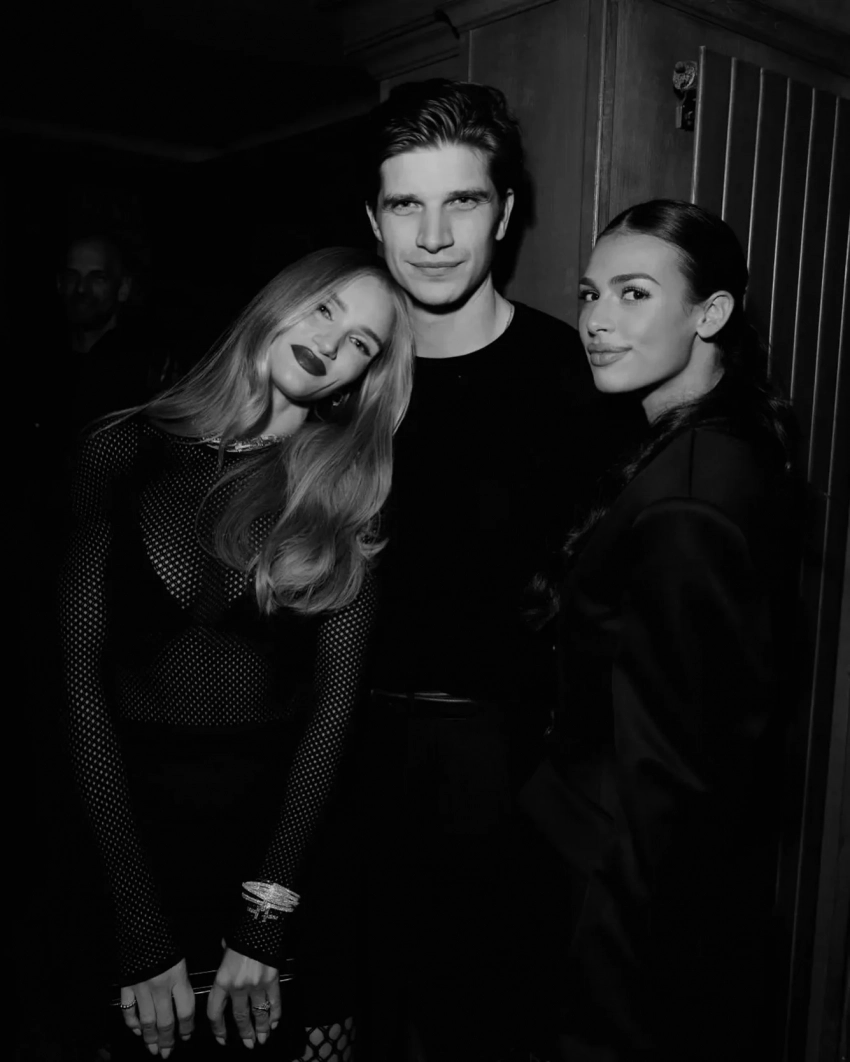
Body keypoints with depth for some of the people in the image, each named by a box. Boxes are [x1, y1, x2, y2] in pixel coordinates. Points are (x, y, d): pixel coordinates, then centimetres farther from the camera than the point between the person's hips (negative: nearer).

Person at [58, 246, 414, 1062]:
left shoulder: (349, 498, -4)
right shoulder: (125, 454, -6)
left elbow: (334, 703, -6)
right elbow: (81, 678, -9)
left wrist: (264, 916, -12)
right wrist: (141, 934, -13)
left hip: (284, 828, 0)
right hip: (132, 826, 0)